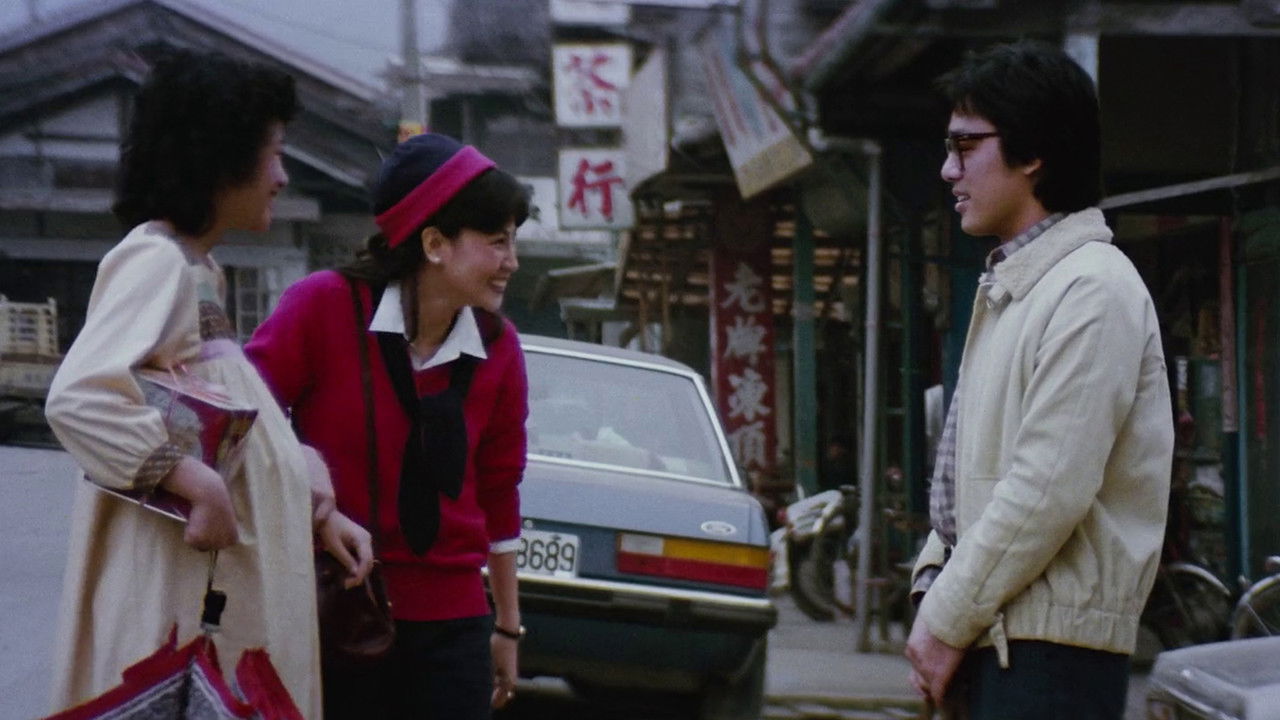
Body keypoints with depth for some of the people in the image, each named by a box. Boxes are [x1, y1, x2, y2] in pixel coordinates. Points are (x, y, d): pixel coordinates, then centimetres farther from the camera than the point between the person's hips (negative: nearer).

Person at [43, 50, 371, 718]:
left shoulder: (199, 268, 15)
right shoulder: (153, 259, -13)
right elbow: (76, 399, -26)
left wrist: (316, 510, 9)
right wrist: (202, 486, -24)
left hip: (230, 560, 9)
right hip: (178, 568, -9)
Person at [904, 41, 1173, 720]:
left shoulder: (1092, 289, -12)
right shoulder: (1006, 290, 18)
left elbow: (1050, 490, -19)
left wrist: (948, 619, -13)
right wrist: (935, 595, 9)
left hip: (1052, 645, -9)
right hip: (992, 637, 9)